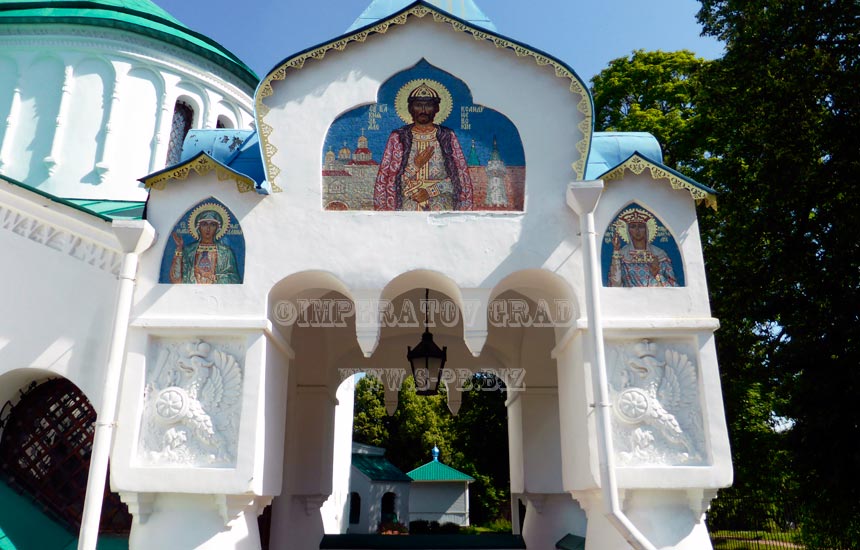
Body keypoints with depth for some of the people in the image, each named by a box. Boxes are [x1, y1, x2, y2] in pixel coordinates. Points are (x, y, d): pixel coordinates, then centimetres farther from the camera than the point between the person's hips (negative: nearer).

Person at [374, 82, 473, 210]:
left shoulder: (448, 137, 8)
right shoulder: (397, 137, 8)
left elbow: (461, 176, 2)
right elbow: (385, 175, 3)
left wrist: (429, 192, -8)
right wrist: (416, 165, -10)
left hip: (442, 208, 0)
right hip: (407, 207, 0)